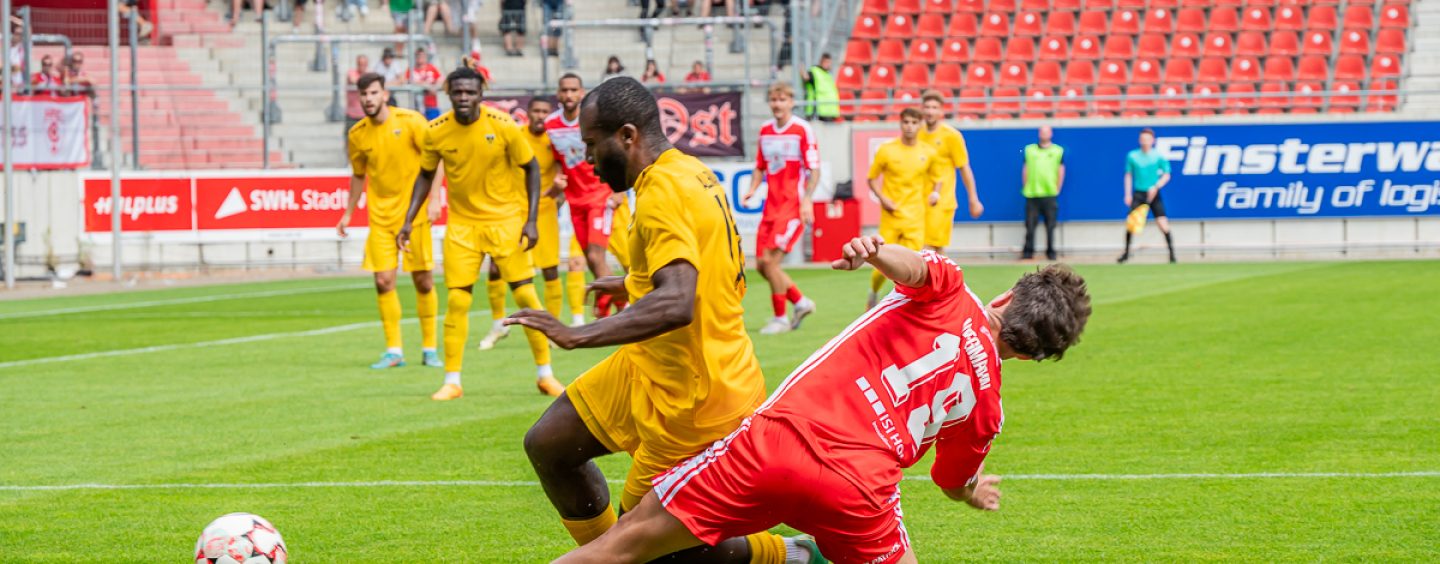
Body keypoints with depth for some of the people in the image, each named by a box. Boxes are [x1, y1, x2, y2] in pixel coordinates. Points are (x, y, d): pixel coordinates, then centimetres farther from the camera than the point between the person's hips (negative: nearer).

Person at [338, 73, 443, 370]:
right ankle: (393, 351, 3)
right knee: (383, 281, -6)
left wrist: (434, 199, -14)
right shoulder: (358, 134, 4)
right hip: (380, 215, 3)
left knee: (423, 281, 1)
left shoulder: (410, 121, -7)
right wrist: (348, 214, 17)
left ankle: (429, 348, 14)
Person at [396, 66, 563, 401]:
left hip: (505, 219, -1)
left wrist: (530, 221, -10)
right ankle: (452, 382, 5)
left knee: (525, 294, -2)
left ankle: (545, 374, 11)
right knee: (456, 300, -4)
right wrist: (408, 221, 2)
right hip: (461, 224, 2)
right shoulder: (436, 132, -7)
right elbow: (426, 175, 9)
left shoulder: (503, 126, -14)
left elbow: (531, 169, -4)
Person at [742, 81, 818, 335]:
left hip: (793, 207, -7)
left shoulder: (802, 129, -8)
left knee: (770, 260, -14)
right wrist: (752, 190, 2)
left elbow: (814, 170, -9)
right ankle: (800, 302, 23)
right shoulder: (765, 130, 10)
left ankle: (780, 318, -1)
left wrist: (807, 199, -21)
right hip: (771, 207, 7)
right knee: (761, 264, 4)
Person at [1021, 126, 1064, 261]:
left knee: (1050, 226, 1)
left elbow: (1061, 171, 7)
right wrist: (1026, 188, 4)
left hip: (1050, 194, -1)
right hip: (1032, 194, 1)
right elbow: (1025, 170, 11)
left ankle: (1050, 252, 8)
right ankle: (1028, 252, 5)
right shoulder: (1029, 149, 10)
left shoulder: (1058, 151, 7)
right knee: (1030, 225, -1)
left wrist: (1056, 189, 2)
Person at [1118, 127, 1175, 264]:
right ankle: (1126, 253, 7)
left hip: (1153, 194, -1)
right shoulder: (1132, 156, 2)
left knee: (1162, 222, -9)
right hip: (1138, 194, 1)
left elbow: (1166, 175, 2)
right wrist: (1128, 194, 5)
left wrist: (1156, 187, -14)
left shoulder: (1158, 157, -2)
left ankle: (1172, 252, 1)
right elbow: (1128, 175, 11)